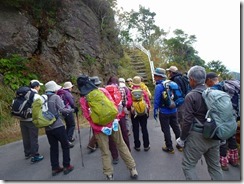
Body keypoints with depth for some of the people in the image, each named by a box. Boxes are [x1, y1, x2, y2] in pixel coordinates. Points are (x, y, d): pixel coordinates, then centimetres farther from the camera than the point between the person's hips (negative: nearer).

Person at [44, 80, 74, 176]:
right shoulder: (56, 97, -10)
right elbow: (62, 110, -19)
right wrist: (72, 110, -4)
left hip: (47, 127, 6)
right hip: (58, 126, -5)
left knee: (53, 147, 16)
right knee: (65, 146, 10)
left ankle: (55, 168, 22)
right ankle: (66, 166, 15)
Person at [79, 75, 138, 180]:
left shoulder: (82, 99, -2)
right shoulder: (102, 90, 0)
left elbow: (88, 117, -6)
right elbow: (112, 104, -5)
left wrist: (100, 128, -4)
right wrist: (115, 119, -4)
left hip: (99, 127, -1)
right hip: (112, 123, 1)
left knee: (105, 152, 13)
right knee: (121, 145, 14)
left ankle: (109, 175, 19)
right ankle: (132, 169, 21)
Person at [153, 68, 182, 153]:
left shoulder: (159, 86, -16)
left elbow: (156, 101, -17)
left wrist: (155, 112, -7)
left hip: (164, 112, -7)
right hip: (173, 110, 7)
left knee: (166, 130, 7)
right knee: (176, 127, 18)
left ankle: (170, 148, 17)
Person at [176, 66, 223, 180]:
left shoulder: (191, 96, -15)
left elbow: (188, 120, -16)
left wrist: (182, 139, -4)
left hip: (197, 136, -6)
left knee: (188, 165, 9)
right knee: (215, 166, 20)